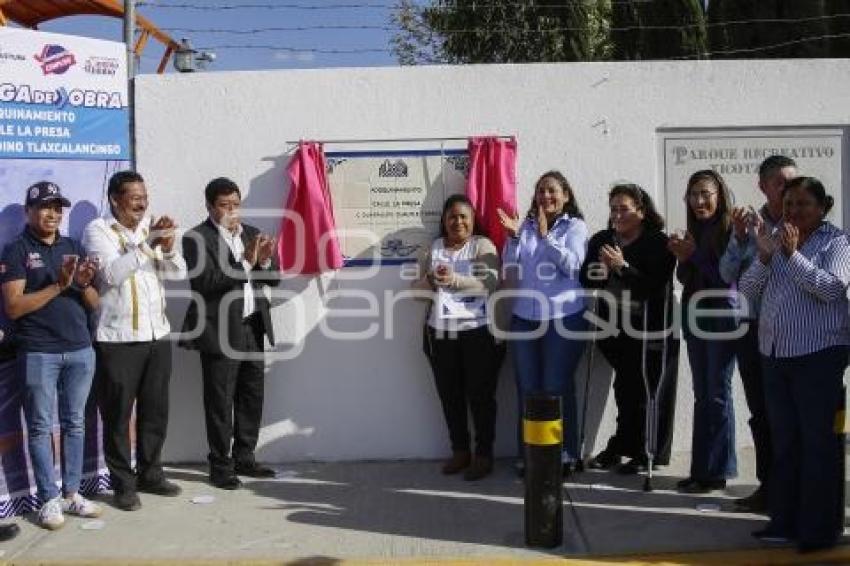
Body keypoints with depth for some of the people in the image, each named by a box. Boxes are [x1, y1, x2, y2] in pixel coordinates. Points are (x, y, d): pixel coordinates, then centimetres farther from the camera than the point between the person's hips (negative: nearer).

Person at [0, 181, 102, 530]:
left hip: (80, 349, 5)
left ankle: (72, 494, 18)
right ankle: (49, 500, 9)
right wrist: (58, 285, -17)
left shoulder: (75, 248, 12)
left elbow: (94, 304, 12)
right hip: (38, 353, -5)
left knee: (75, 423, 9)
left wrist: (84, 284, -9)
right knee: (41, 427, 1)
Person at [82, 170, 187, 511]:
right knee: (118, 415, 3)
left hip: (158, 336, 5)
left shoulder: (151, 227, 11)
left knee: (155, 411, 12)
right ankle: (123, 484, 13)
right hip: (118, 340, -5)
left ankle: (150, 474, 26)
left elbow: (179, 273, 6)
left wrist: (168, 247, -12)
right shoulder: (98, 230, -4)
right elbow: (112, 273, -19)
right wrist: (148, 244, -23)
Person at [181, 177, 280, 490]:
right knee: (220, 402, 0)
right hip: (220, 332, -6)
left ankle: (244, 459, 24)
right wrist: (245, 263, -22)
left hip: (253, 328, 6)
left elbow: (273, 278, 11)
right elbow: (204, 282, -18)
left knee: (252, 397, 12)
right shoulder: (196, 238, -6)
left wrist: (264, 261, -10)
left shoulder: (252, 234, 13)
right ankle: (220, 466, 11)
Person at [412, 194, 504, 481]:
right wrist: (430, 281, -14)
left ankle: (484, 454, 13)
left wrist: (455, 280, -30)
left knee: (480, 394, 1)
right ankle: (459, 450, 22)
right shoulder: (434, 248, 12)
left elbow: (490, 282, -16)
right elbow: (417, 287, 9)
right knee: (449, 395, 8)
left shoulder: (483, 245, 0)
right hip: (440, 333, 4)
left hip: (478, 332, -4)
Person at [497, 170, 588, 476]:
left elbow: (573, 265, -12)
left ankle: (564, 454, 11)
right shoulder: (526, 226, 11)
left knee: (557, 388, 0)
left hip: (562, 318, -4)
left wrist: (545, 236, -16)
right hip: (524, 318, 4)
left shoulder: (575, 226, 1)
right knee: (527, 389, 7)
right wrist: (513, 236, -10)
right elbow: (510, 267, 5)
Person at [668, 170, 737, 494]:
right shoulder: (694, 231, 11)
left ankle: (716, 472, 7)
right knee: (702, 395, 10)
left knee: (717, 394, -1)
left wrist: (695, 254, -14)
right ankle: (701, 469, 17)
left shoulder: (730, 230, -9)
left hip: (722, 318, -7)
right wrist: (682, 257, -5)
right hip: (695, 318, 7)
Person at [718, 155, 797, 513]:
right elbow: (728, 275, 4)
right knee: (760, 412, 9)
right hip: (753, 327, 4)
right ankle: (768, 485, 21)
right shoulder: (747, 222, 9)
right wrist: (739, 237, -9)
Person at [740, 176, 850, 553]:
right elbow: (747, 289, 4)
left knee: (820, 443, -1)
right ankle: (785, 520, 22)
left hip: (819, 354, -5)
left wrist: (792, 254, -21)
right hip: (774, 354, 6)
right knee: (783, 441, 12)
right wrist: (764, 256, -12)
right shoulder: (773, 240, 12)